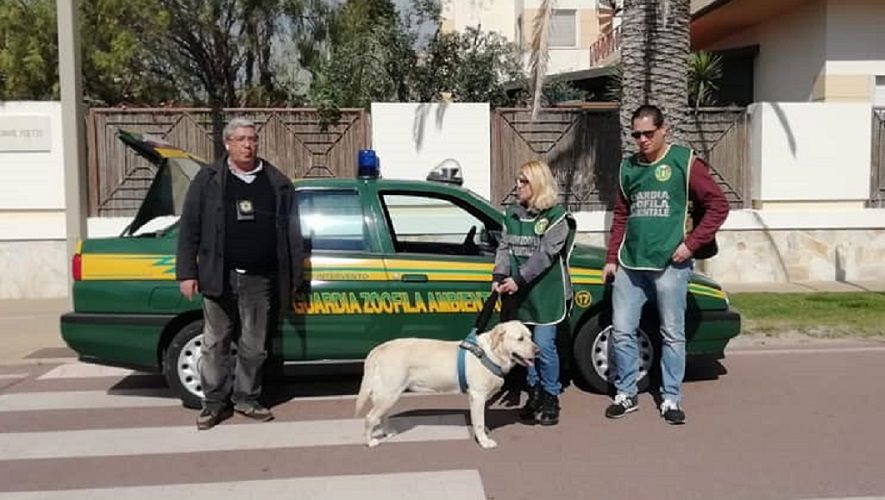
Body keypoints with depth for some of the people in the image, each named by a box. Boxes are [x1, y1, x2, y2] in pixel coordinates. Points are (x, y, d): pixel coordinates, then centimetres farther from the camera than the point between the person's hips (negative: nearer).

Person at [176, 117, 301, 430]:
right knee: (215, 344, 5)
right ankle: (215, 402, 17)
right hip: (219, 276, -1)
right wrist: (187, 273, -3)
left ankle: (246, 399, 23)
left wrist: (291, 277, 5)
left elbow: (290, 233, 10)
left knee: (254, 346, 8)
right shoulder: (208, 180, 6)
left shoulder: (277, 183, 9)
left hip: (260, 279, 1)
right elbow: (189, 228, 4)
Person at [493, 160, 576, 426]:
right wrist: (498, 277, -10)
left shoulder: (556, 215, -6)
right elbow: (504, 248, 7)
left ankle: (550, 398, 11)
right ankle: (534, 393, 24)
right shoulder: (512, 214, 13)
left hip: (546, 291, -5)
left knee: (544, 344, -6)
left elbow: (546, 254, -14)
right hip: (520, 293, 5)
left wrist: (519, 279, -21)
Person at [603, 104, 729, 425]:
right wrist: (612, 258, 14)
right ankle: (625, 395, 19)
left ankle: (671, 399, 17)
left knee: (672, 334, 4)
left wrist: (691, 243, -10)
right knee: (621, 331, 5)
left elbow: (718, 205, -4)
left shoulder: (684, 162, -2)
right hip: (629, 264, 5)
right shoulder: (628, 167, 14)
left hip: (670, 264, -4)